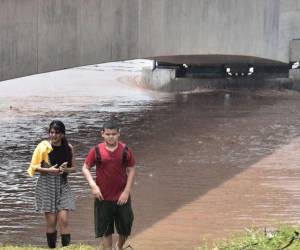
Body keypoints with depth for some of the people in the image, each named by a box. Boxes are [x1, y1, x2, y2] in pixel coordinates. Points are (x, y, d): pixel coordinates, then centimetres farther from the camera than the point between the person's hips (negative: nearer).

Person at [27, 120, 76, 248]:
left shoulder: (68, 148, 0)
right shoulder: (43, 146, -7)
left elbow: (74, 168, 9)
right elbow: (34, 167, -3)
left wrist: (65, 169, -13)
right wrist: (48, 170, -18)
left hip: (62, 186, 2)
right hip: (47, 186, -2)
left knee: (64, 220, -8)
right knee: (51, 221, 1)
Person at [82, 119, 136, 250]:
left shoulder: (125, 150, -3)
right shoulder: (96, 151, -6)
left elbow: (131, 169, 2)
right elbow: (85, 168, -1)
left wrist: (127, 191, -6)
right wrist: (93, 185, -14)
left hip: (121, 197, 1)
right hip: (103, 197, -1)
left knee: (125, 227, 10)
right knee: (105, 230, 5)